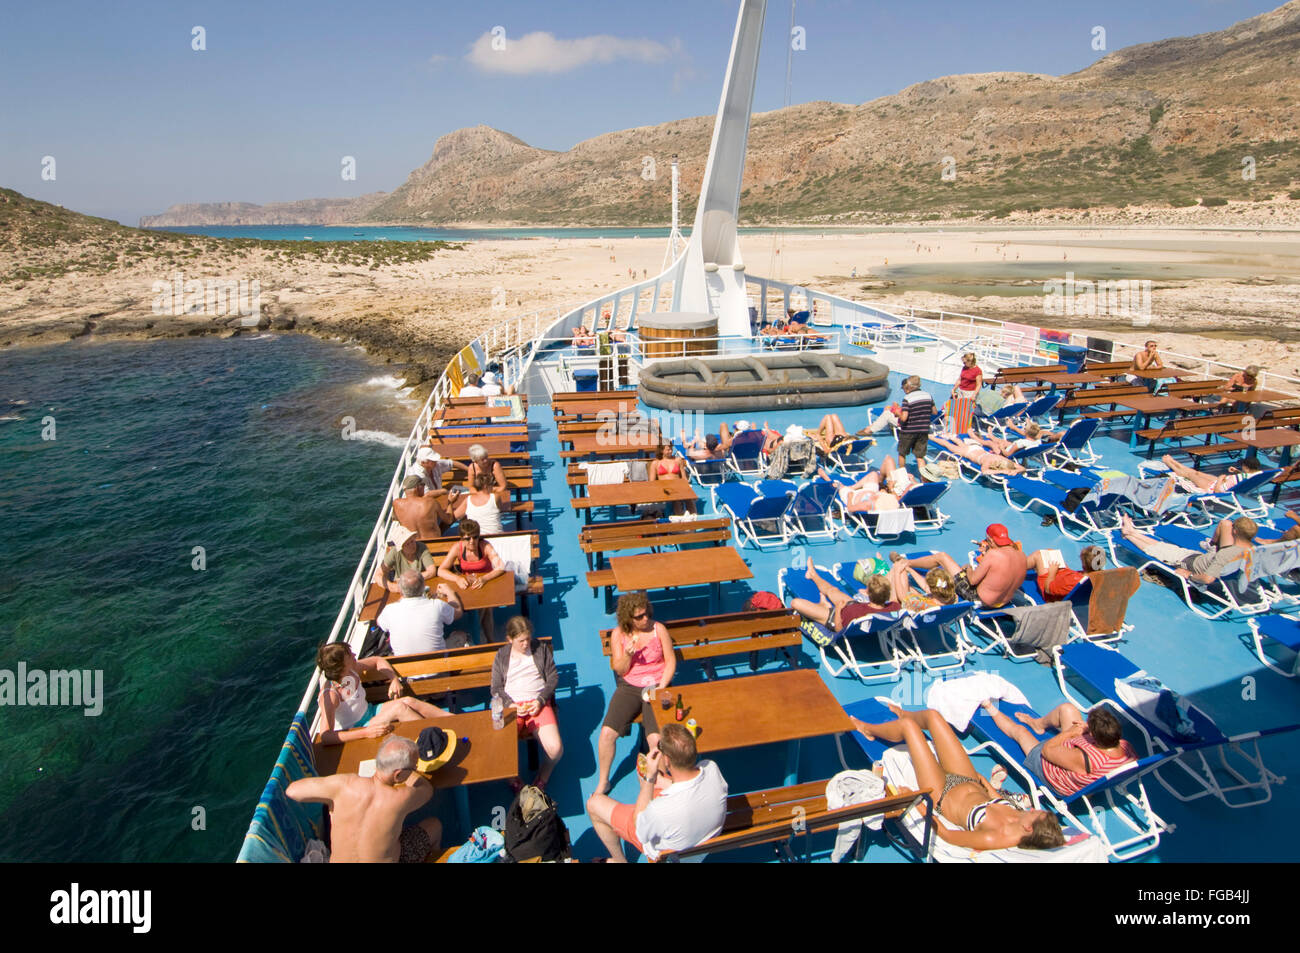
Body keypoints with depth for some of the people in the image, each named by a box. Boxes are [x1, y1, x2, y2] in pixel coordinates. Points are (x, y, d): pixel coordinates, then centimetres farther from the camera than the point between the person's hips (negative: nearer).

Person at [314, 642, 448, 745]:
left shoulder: (350, 670, -9)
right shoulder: (329, 695, -29)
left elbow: (377, 660, 11)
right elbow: (325, 737, -38)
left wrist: (394, 679, -6)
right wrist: (366, 732, -43)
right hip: (353, 731, -7)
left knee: (408, 701, -14)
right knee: (399, 708, -25)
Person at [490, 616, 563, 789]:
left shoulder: (541, 648, 11)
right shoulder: (501, 656, 12)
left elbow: (553, 677, 9)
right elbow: (496, 687, 11)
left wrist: (540, 700, -7)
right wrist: (510, 705, -9)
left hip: (538, 703, 0)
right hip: (512, 705, 0)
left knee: (556, 749, -23)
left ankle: (541, 778, 9)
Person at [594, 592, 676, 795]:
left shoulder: (658, 629, -4)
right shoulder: (618, 634, -2)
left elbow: (671, 661, 1)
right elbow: (620, 670, 0)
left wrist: (661, 687, -11)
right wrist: (628, 654, -21)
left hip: (656, 685, -1)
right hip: (629, 687, 2)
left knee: (656, 739, -22)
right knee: (607, 733, -16)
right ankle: (602, 782, 7)